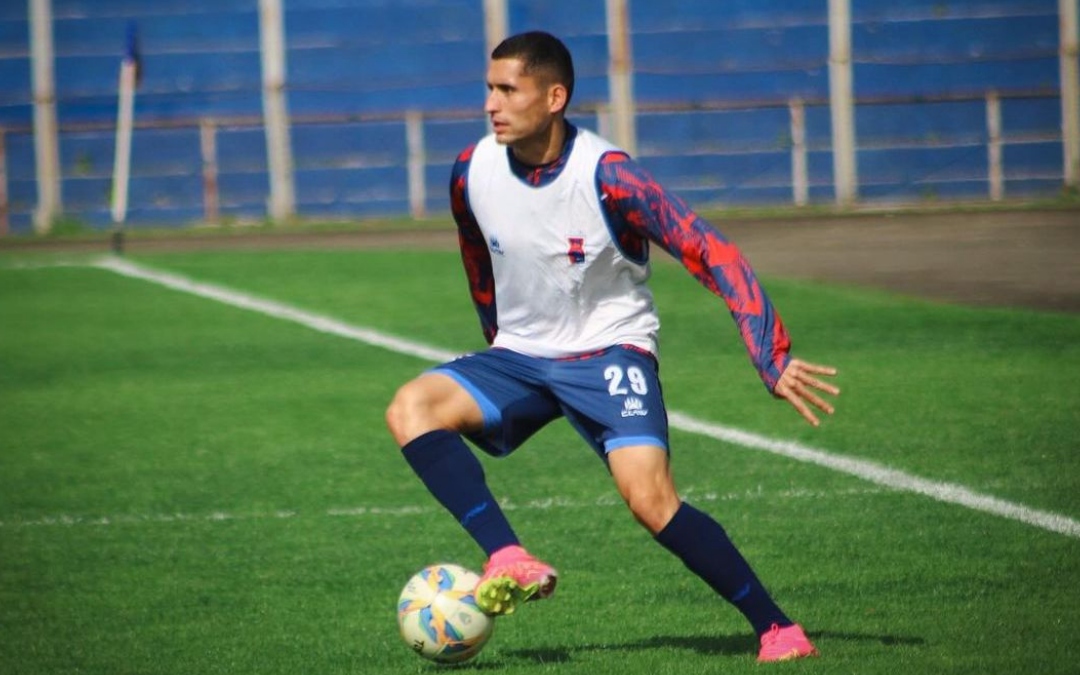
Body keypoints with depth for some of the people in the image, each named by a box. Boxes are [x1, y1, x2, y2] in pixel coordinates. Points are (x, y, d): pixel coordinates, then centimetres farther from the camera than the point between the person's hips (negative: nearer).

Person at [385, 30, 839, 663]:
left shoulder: (607, 176, -21)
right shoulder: (472, 172, -7)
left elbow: (712, 253, -21)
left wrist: (774, 360, -29)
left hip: (610, 350, -5)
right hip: (519, 355, 5)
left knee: (650, 498, -24)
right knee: (411, 409, -21)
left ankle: (776, 627, -11)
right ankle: (510, 561, -28)